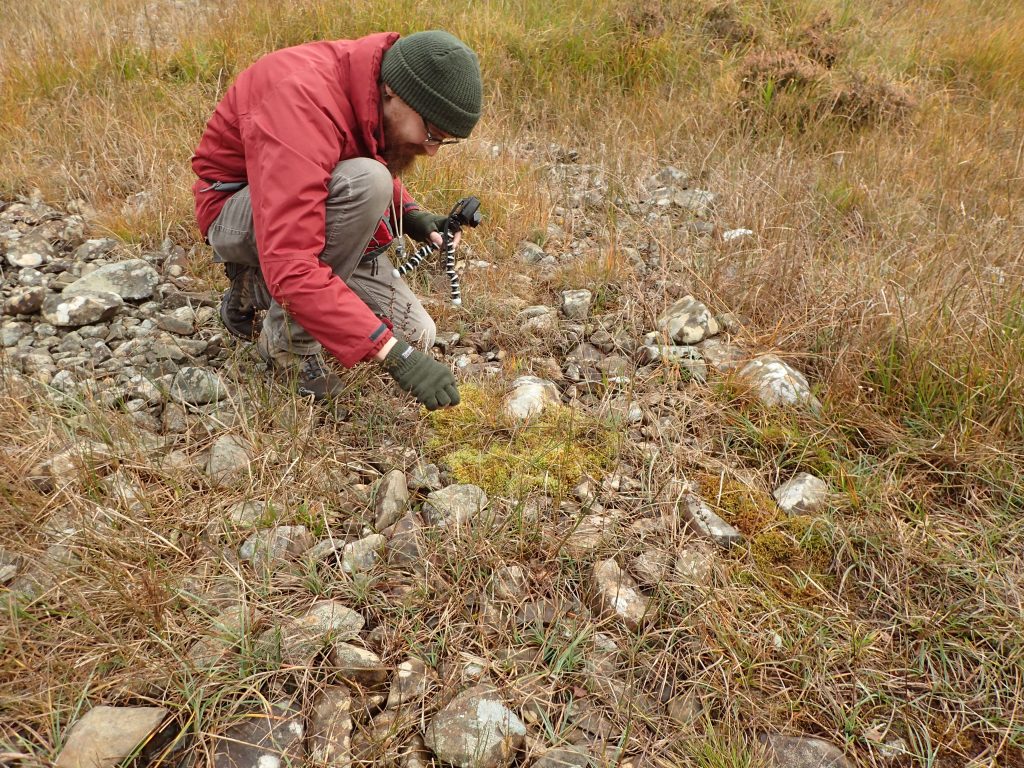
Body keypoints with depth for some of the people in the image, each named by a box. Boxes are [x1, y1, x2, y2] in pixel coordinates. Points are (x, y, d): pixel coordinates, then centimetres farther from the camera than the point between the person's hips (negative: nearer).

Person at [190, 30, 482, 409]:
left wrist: (410, 213, -7)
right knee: (364, 183, -36)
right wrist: (392, 352, -45)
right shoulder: (300, 100, -34)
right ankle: (288, 335, -16)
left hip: (319, 211, 7)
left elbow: (384, 166, 15)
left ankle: (258, 290, 10)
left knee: (416, 337, -5)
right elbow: (291, 267, -42)